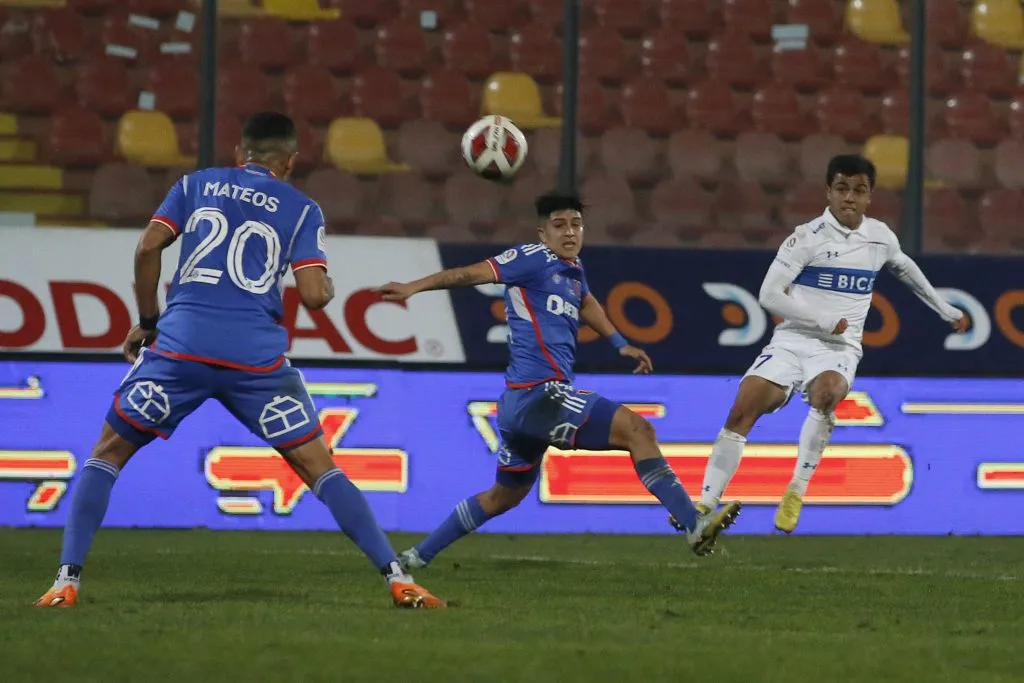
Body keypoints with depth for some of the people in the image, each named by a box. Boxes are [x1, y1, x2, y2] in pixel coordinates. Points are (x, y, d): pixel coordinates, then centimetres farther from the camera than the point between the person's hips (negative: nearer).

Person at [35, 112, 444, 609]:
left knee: (108, 454, 13)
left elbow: (148, 248, 3)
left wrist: (147, 321, 14)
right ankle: (397, 578, 3)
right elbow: (314, 295, 0)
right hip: (257, 358, 0)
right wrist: (329, 288, 23)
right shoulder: (301, 209, 11)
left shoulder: (197, 185, 16)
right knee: (319, 467, 9)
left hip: (180, 344, 0)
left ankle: (67, 580, -1)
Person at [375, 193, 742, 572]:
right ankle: (694, 525, -18)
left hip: (522, 404, 10)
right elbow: (476, 273, -14)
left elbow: (585, 302, 40)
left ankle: (417, 556, 32)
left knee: (504, 496, 24)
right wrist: (415, 287, -23)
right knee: (637, 430, -16)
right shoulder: (535, 259, -7)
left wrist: (620, 344, 35)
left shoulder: (572, 269, 19)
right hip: (540, 394, -10)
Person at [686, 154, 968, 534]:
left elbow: (905, 268, 31)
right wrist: (826, 321, -16)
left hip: (840, 349, 1)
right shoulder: (808, 237, -6)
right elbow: (769, 295, -11)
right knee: (742, 411, -19)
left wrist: (946, 311, 39)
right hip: (792, 341, -1)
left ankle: (797, 492, -25)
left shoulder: (881, 237, 7)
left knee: (826, 392, -35)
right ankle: (706, 503, -10)